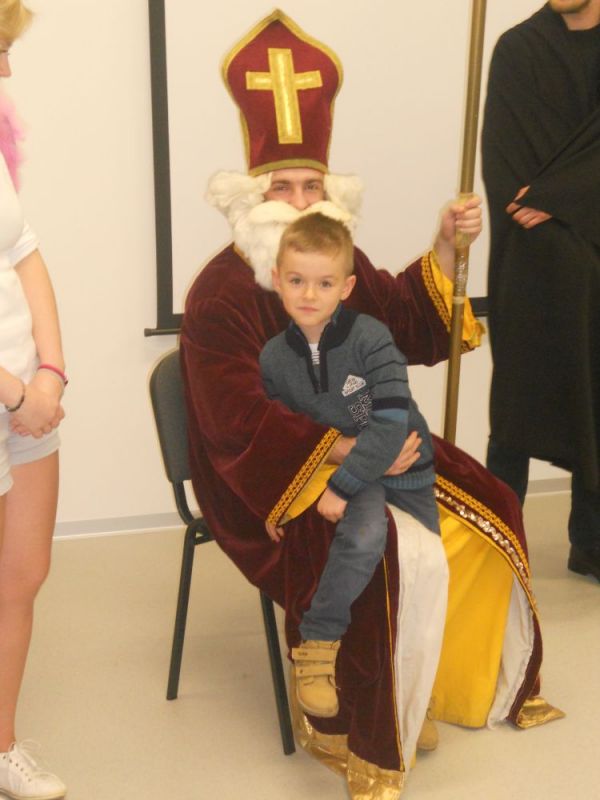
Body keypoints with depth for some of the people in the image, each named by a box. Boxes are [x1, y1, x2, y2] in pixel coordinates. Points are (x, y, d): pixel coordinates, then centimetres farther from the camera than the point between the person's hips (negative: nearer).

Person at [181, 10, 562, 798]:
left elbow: (411, 328, 14)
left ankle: (484, 683, 23)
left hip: (361, 444, 8)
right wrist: (347, 450, -33)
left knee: (487, 516, 2)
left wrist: (446, 248, -1)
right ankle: (350, 730, -8)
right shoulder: (220, 295, -18)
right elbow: (242, 425, -25)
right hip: (271, 476, -8)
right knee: (409, 563, -28)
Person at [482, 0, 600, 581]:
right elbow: (503, 152, -2)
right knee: (519, 394, -1)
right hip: (532, 256, -2)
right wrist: (531, 213, -13)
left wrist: (553, 198, -15)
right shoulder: (518, 48, 5)